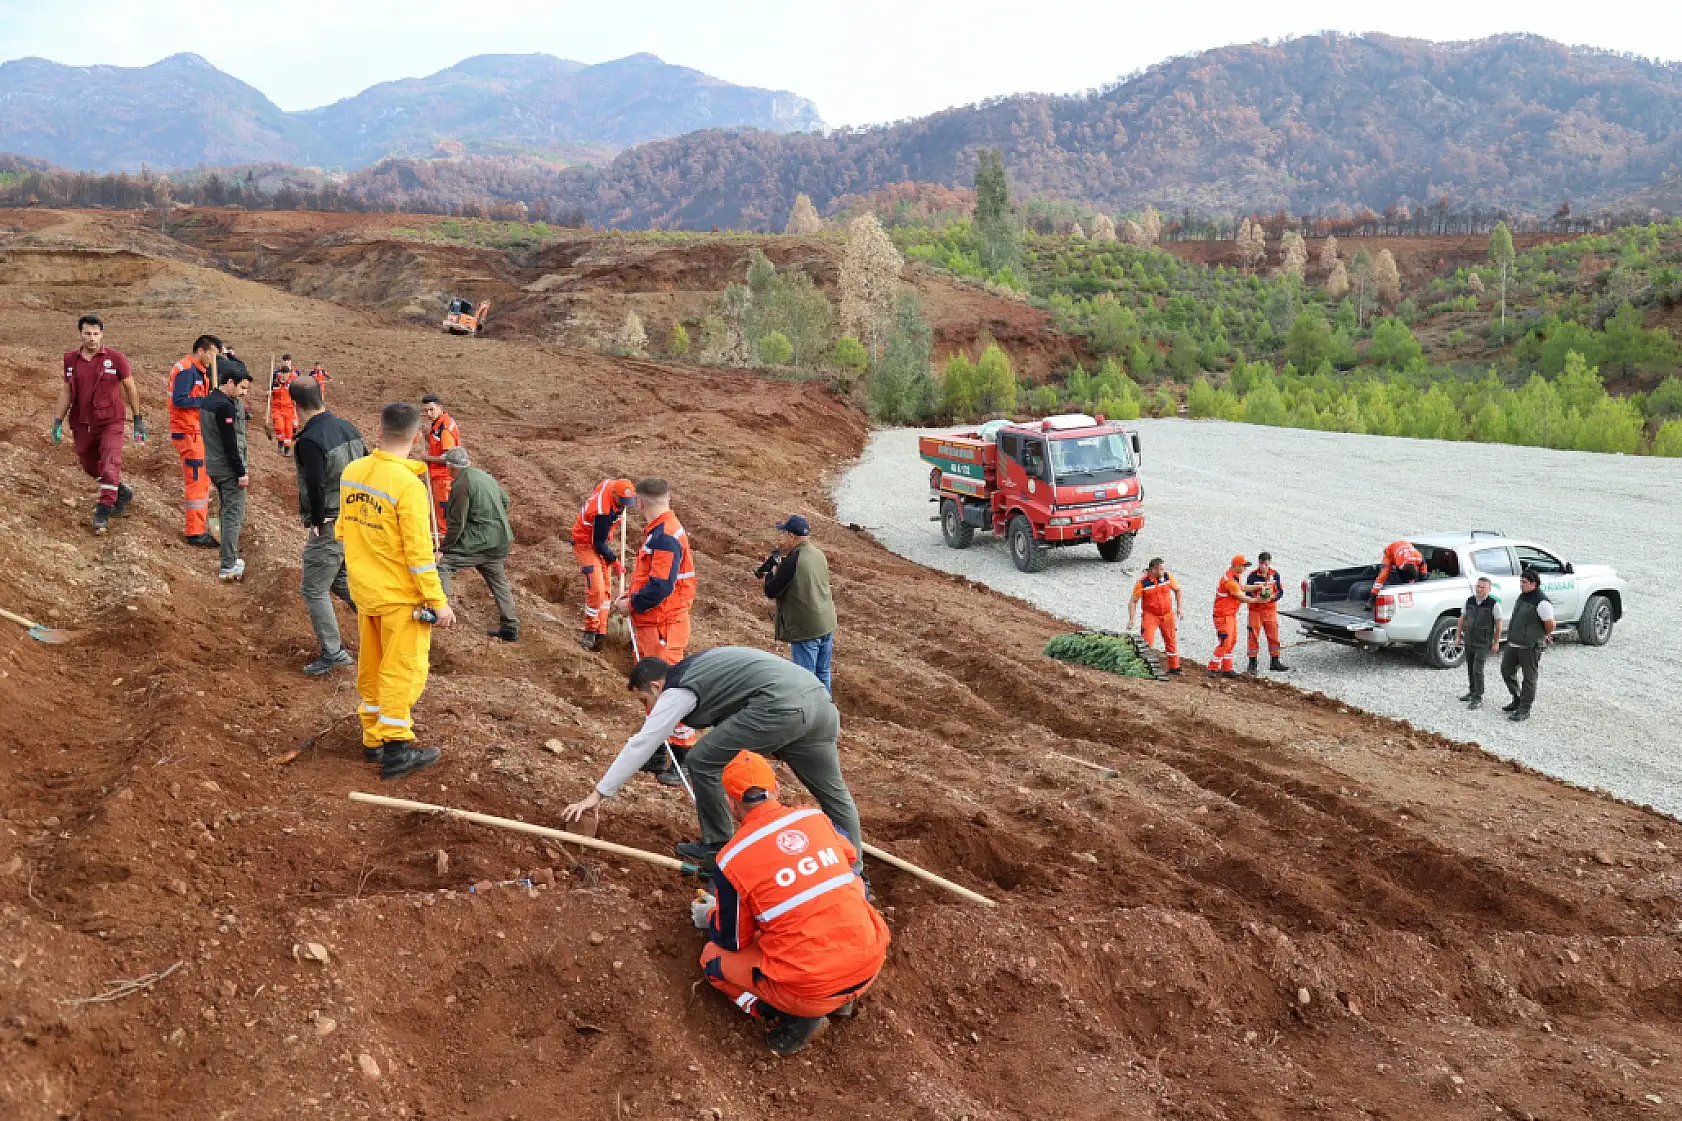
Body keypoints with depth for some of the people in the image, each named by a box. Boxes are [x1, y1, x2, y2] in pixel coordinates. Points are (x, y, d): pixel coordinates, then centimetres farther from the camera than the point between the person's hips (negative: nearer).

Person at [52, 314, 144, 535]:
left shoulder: (115, 358, -4)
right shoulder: (70, 359, 5)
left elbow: (130, 388, 3)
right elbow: (65, 392, 12)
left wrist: (138, 420, 2)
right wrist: (57, 421, 8)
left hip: (110, 423, -4)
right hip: (81, 425, 4)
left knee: (110, 465, -13)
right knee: (91, 467, 15)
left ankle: (103, 512, -7)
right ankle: (122, 492, 37)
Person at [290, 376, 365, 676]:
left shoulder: (309, 440, -20)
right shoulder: (347, 426, 5)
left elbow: (316, 486, -26)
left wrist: (316, 523, -12)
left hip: (329, 527, -8)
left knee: (314, 589, 6)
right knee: (340, 580, 25)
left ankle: (333, 654, 9)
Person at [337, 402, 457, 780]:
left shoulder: (351, 472, 1)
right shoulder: (408, 484, -21)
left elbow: (343, 529, 13)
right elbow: (418, 551, -20)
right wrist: (438, 602, -14)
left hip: (363, 591, 7)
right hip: (401, 596, -7)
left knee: (371, 668, 17)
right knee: (402, 670, 2)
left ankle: (373, 739, 28)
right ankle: (396, 749, 6)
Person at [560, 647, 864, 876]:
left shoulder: (677, 691, 8)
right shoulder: (695, 669, 32)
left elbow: (639, 745, 6)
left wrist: (597, 794, 10)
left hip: (781, 706, -9)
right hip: (819, 697, 10)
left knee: (701, 762, 6)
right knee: (834, 793, 19)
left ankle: (718, 847, 20)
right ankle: (853, 875, 25)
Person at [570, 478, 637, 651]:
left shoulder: (610, 483, -12)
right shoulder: (604, 513, -35)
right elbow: (599, 543, -24)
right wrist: (614, 561, -12)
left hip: (600, 541, 9)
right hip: (586, 544, -9)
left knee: (606, 589, 9)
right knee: (596, 589, -18)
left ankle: (601, 631, 15)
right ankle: (590, 632, -5)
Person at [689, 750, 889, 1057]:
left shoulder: (731, 859, -7)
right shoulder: (815, 818, 3)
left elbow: (733, 941, 6)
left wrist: (710, 916, 27)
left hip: (810, 991, -4)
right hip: (870, 965, 4)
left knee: (712, 957, 21)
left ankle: (791, 1019, 1)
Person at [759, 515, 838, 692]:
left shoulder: (792, 561, -19)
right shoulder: (819, 555, 5)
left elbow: (771, 591, -12)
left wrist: (772, 572, 6)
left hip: (806, 630, -8)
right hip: (827, 625, 8)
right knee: (823, 674, 18)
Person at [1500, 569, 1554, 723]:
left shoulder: (1542, 602, -17)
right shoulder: (1522, 597, 11)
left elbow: (1550, 625, -15)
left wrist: (1544, 636, 5)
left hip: (1530, 647, -9)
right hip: (1512, 644, 9)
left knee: (1529, 678, 1)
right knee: (1506, 671, 14)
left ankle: (1524, 710, 8)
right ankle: (1518, 700, 30)